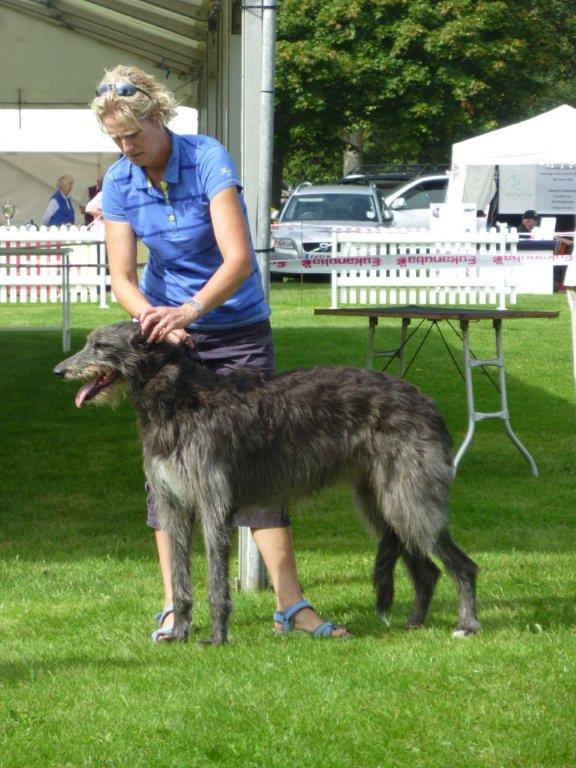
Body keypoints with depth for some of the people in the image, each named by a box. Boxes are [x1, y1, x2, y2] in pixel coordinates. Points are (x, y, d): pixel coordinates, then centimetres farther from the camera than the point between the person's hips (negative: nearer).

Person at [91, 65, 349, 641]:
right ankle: (173, 605, 6)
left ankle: (290, 603, -6)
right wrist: (155, 319, -29)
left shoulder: (209, 160, -20)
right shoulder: (120, 182, -7)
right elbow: (121, 276, -9)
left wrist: (191, 309, -44)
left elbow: (238, 259, -28)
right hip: (165, 327, 4)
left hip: (237, 329, -3)